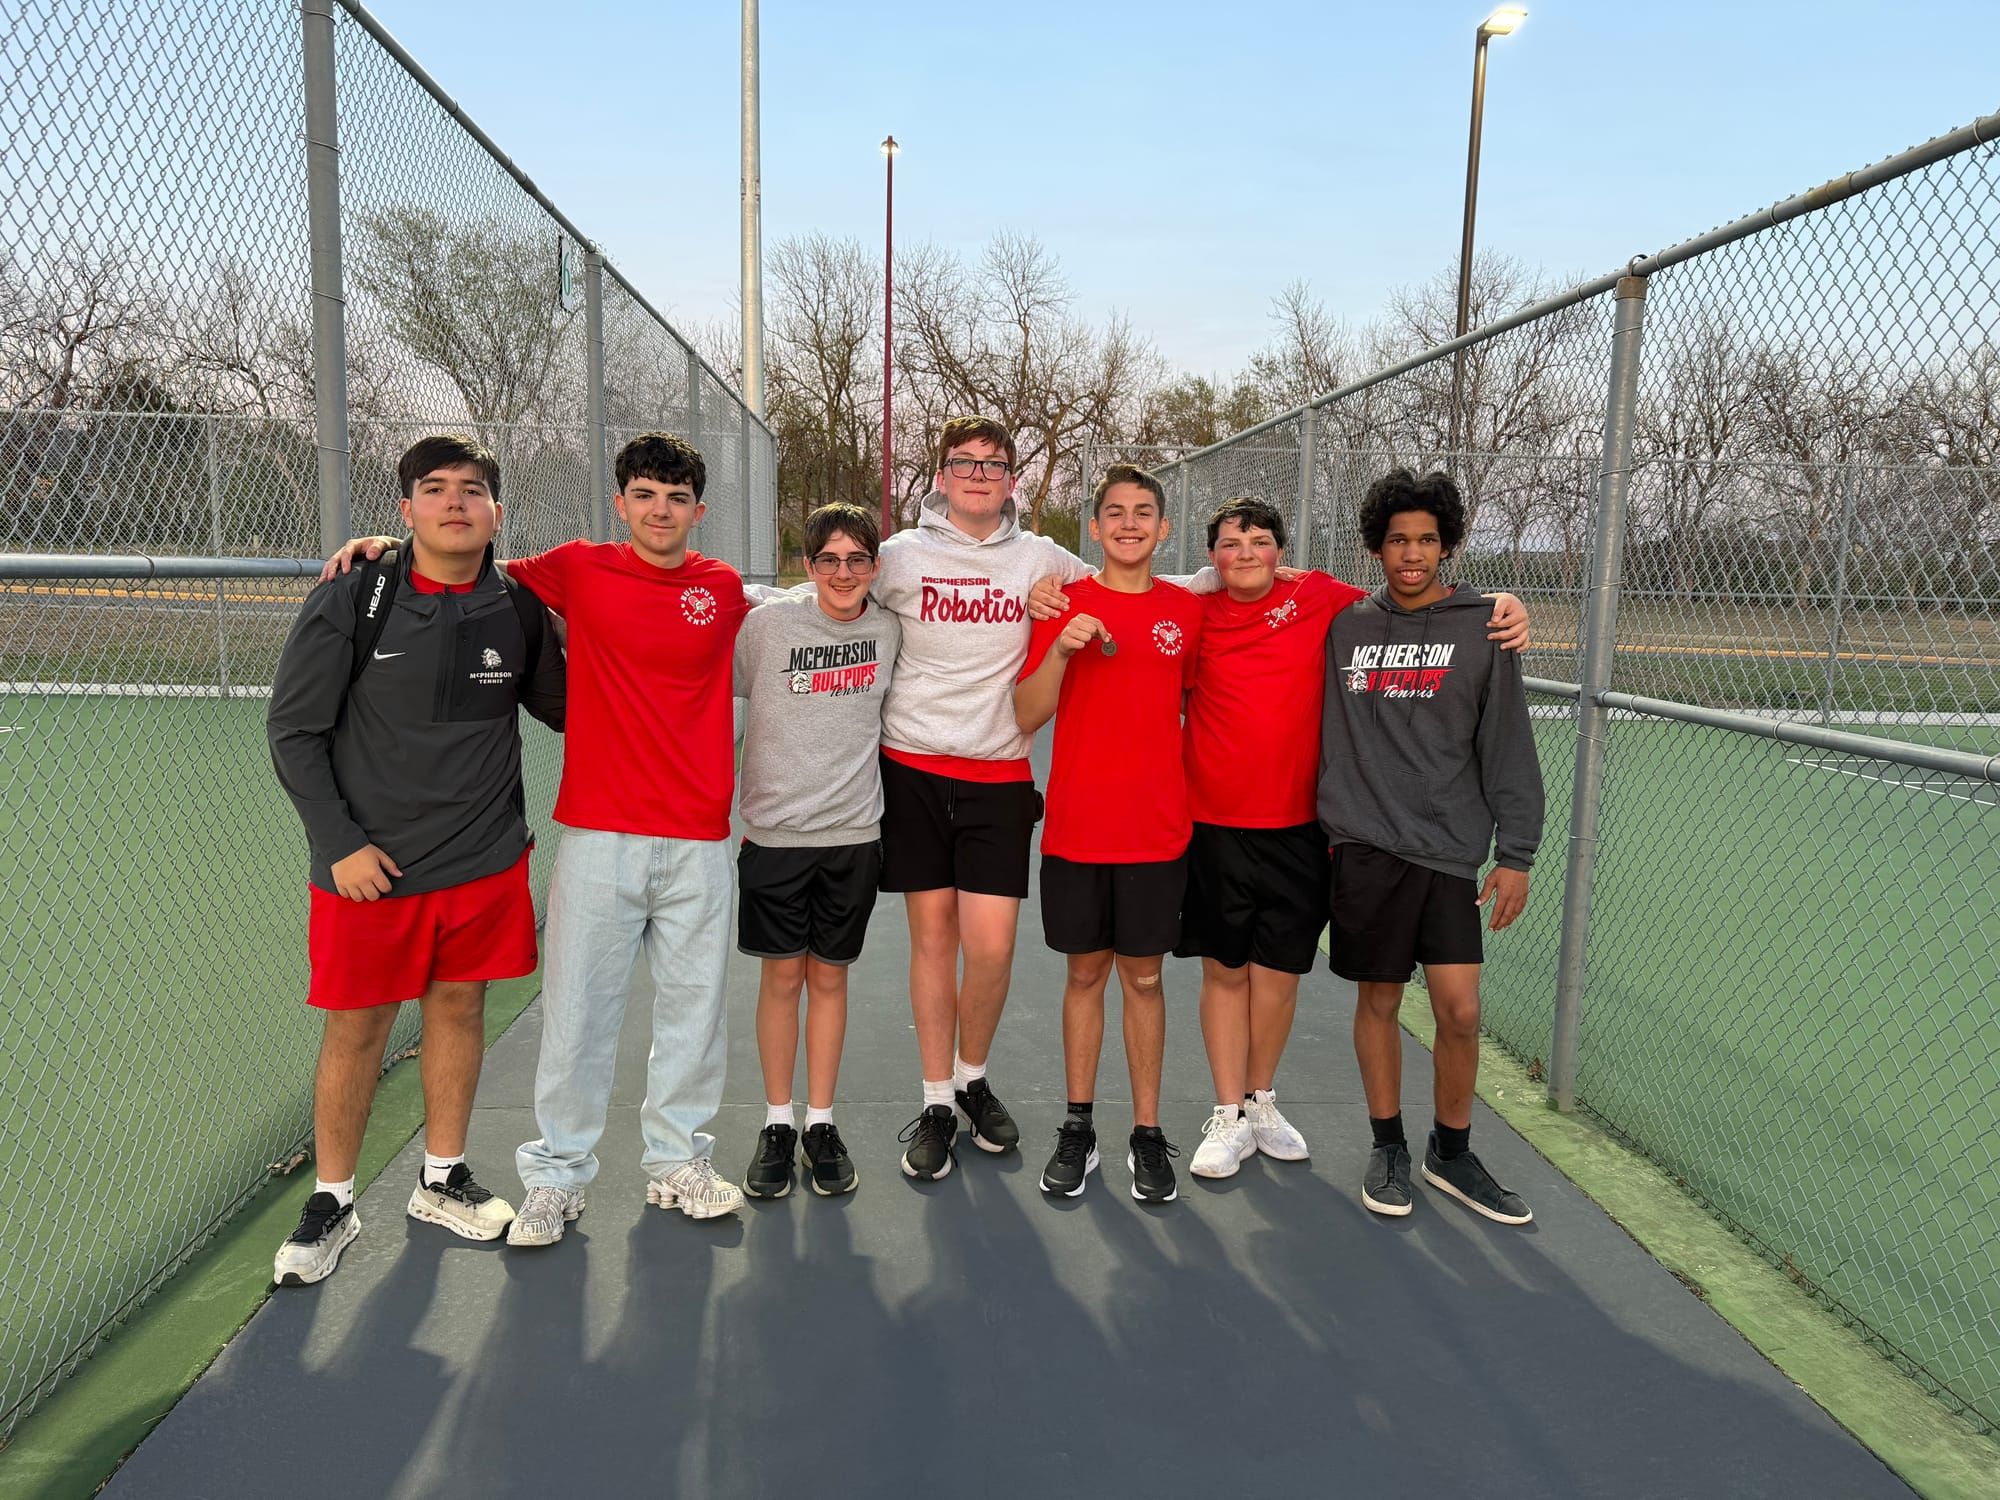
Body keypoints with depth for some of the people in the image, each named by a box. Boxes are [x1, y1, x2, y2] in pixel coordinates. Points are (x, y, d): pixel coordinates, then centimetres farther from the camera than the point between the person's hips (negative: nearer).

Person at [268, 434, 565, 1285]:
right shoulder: (349, 603, -9)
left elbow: (562, 705, 15)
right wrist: (339, 843, -10)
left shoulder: (518, 610, 0)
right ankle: (331, 1203, 26)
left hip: (485, 861, 3)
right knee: (356, 1027, 6)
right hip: (369, 864, -2)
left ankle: (442, 1180, 32)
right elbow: (294, 733, -5)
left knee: (459, 1008, 13)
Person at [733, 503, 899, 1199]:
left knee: (829, 976, 9)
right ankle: (777, 1123, 20)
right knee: (781, 976, 5)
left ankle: (821, 1123, 22)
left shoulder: (888, 630, 1)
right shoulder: (767, 623, -6)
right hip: (773, 829, -1)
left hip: (853, 833, 2)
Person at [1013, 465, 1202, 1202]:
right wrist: (1060, 651, -19)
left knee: (1143, 977, 8)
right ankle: (1078, 1128, 22)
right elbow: (1026, 716, -4)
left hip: (1156, 830, 1)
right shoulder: (1063, 605, 0)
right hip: (1075, 829, -1)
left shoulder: (1186, 610, 5)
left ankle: (1147, 1135, 19)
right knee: (1084, 973, 9)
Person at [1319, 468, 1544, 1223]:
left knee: (1460, 1009, -2)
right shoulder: (1346, 627, 6)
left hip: (1449, 849, -1)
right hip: (1364, 847, 1)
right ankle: (1388, 1147, 27)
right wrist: (1324, 828, 11)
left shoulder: (1482, 630, 1)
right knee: (1378, 999, 9)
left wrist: (1515, 854, -4)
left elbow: (1509, 750, 0)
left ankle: (1451, 1153, 21)